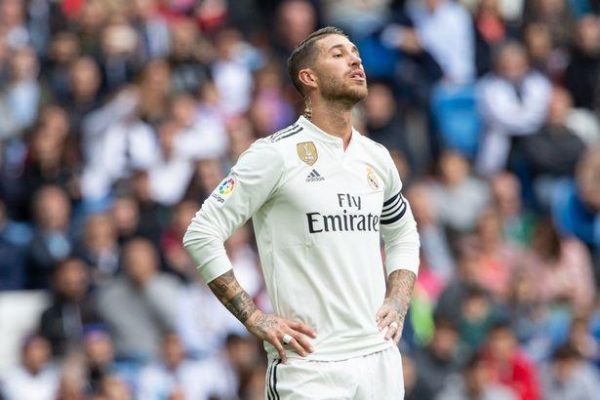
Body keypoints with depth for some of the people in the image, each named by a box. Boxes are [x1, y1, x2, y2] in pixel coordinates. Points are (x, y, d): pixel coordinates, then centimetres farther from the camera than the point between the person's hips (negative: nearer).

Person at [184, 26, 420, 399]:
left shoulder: (377, 158, 13)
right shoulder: (277, 154, -6)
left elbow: (404, 235, 30)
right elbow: (202, 234, -7)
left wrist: (397, 303, 12)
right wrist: (256, 319, -10)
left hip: (380, 357, 6)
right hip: (311, 365, -6)